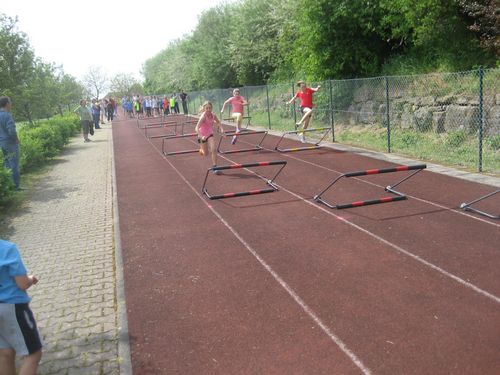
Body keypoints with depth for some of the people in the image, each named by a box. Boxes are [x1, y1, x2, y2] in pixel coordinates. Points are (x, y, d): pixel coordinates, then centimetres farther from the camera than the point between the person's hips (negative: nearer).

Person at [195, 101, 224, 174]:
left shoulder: (213, 115, -11)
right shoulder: (203, 116, -26)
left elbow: (219, 123, 10)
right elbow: (197, 128, -32)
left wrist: (222, 129, -9)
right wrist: (201, 136, -47)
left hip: (210, 134, 3)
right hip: (202, 136, -3)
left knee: (214, 150, -17)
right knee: (206, 154, 10)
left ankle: (214, 166, -8)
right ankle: (201, 150, 47)